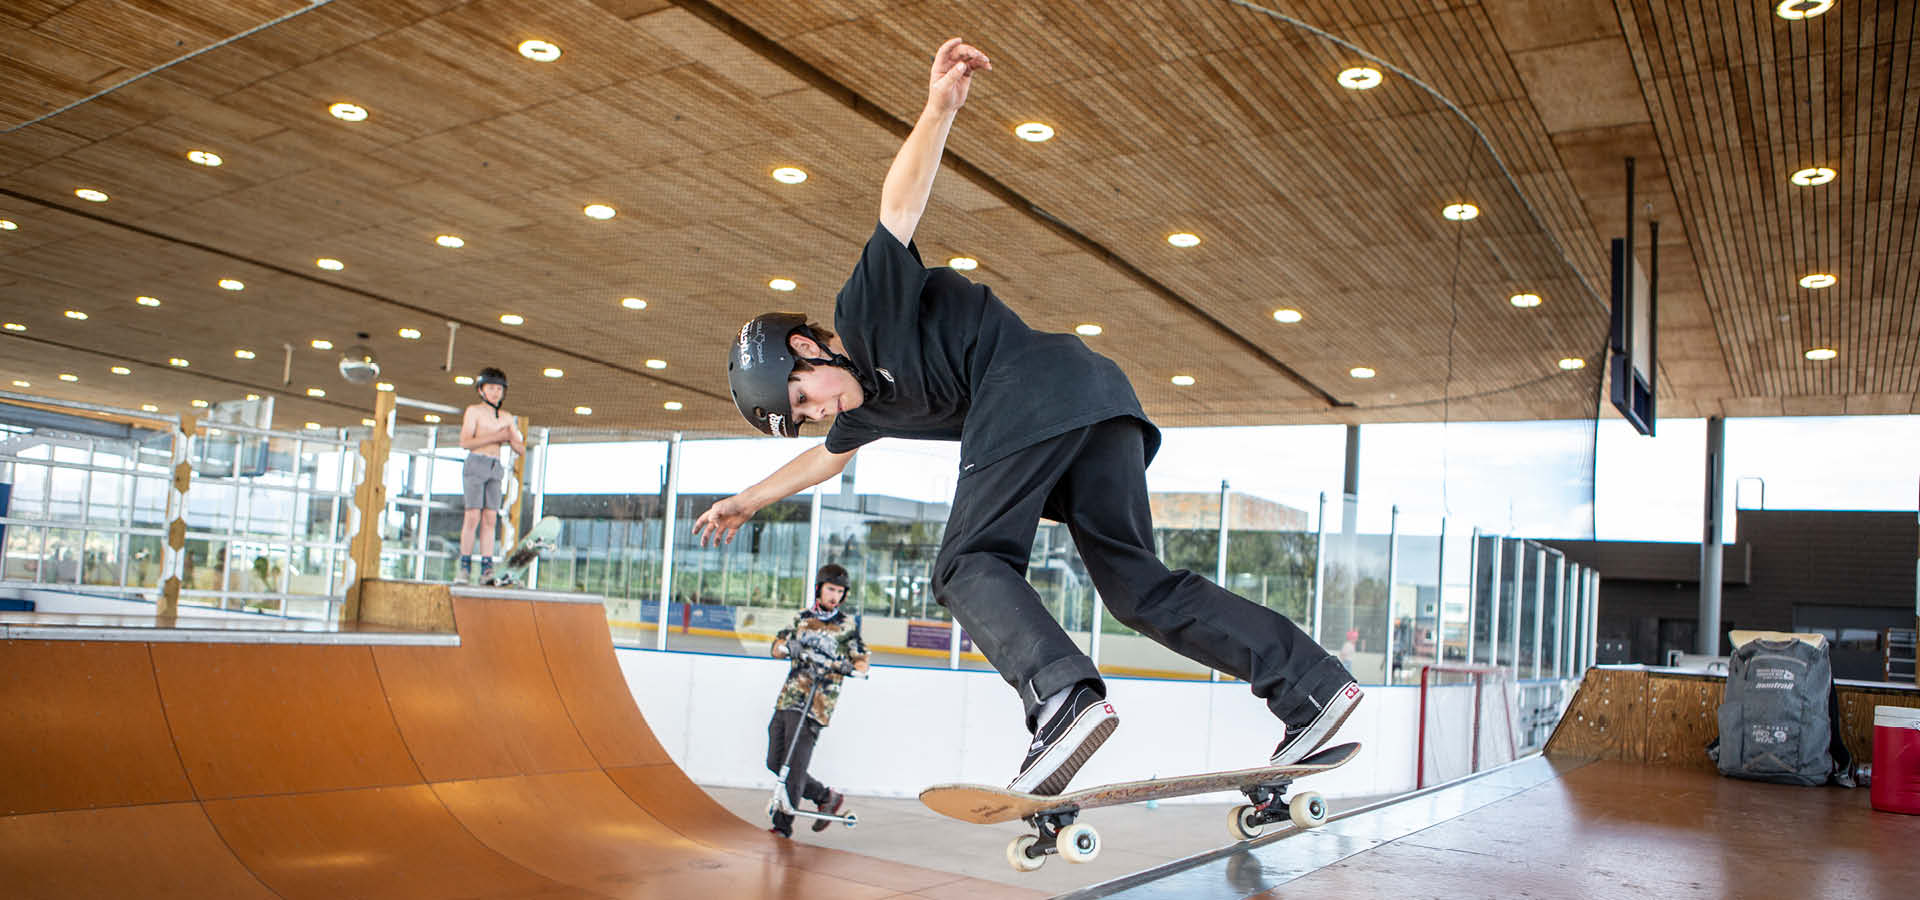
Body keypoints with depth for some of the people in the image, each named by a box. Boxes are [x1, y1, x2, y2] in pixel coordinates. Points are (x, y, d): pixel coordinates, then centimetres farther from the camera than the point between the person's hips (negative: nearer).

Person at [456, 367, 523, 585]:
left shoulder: (507, 418, 15)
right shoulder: (474, 411, 2)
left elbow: (521, 449, 13)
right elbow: (465, 442, -10)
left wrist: (511, 439, -8)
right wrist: (495, 437, -16)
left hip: (496, 468, 4)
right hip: (475, 464, -4)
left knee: (490, 518, -1)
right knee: (473, 517, -10)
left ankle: (487, 568, -5)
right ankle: (464, 567, -5)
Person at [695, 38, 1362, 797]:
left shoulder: (865, 311, 8)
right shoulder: (870, 399, 31)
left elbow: (899, 205, -6)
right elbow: (827, 458, 50)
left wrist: (939, 108, -22)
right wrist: (748, 500, 62)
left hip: (1035, 387, -9)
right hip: (1101, 401, 9)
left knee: (969, 567, -11)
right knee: (1137, 585, 3)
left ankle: (1061, 695, -35)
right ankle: (1311, 685, -6)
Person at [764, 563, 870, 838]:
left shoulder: (847, 625, 4)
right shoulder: (802, 618, 15)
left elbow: (861, 662, 2)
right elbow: (776, 646, 9)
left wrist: (851, 667, -21)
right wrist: (789, 646, -14)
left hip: (816, 702, -5)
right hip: (787, 698, 5)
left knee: (795, 765, -12)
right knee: (775, 763, 6)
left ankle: (783, 824, -4)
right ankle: (825, 796, 21)